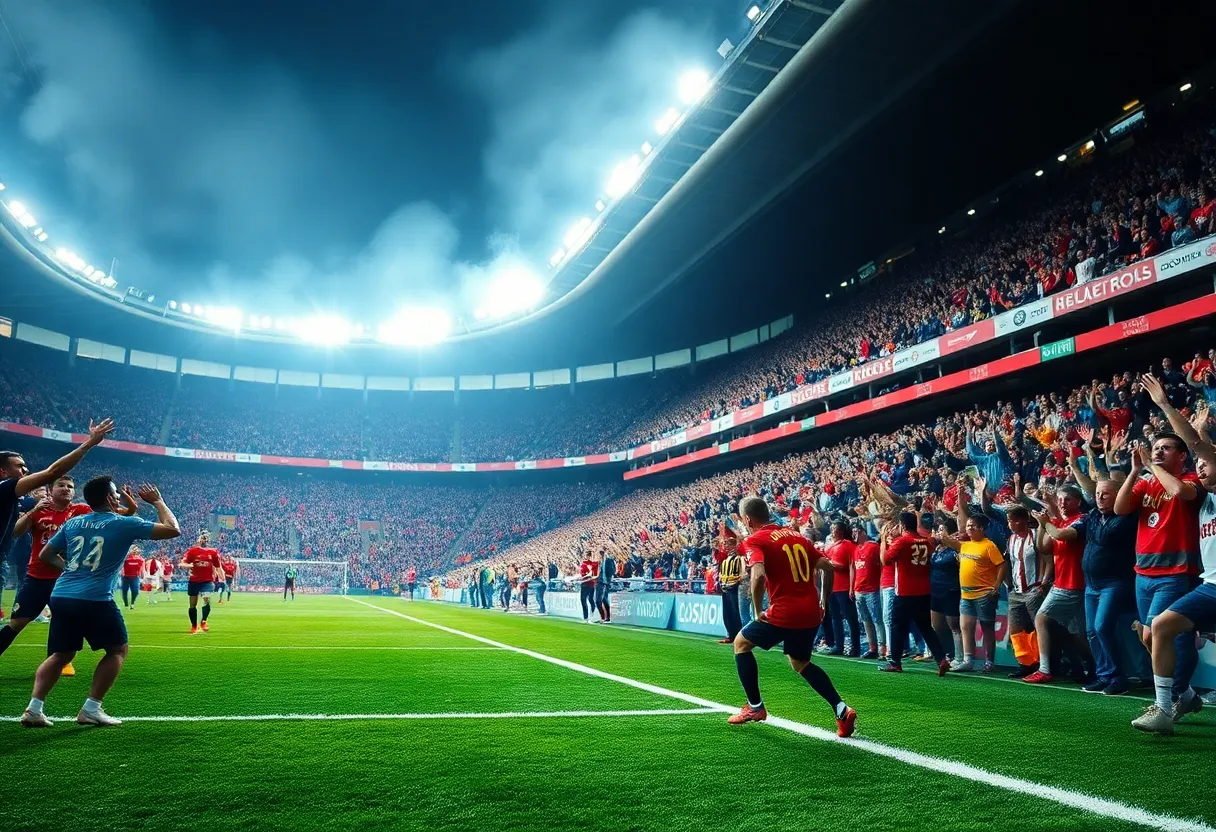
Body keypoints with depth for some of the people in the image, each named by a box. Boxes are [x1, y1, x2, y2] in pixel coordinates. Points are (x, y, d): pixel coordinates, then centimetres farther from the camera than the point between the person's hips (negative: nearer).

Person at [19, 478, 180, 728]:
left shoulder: (72, 523, 13)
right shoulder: (124, 524, -3)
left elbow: (45, 555, 22)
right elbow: (173, 530, -1)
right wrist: (158, 501, 11)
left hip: (60, 596, 6)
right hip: (95, 599, -6)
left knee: (61, 654, 20)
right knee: (118, 650, 12)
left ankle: (34, 708, 6)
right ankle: (91, 709, 5)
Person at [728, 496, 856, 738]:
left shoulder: (754, 541, -6)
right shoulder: (796, 536, 15)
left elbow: (758, 575, -24)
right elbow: (827, 567, 15)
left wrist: (758, 611, -11)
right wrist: (823, 604, 21)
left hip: (784, 613, -7)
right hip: (811, 612, 7)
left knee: (741, 643, 17)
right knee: (800, 663, 28)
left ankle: (755, 708, 18)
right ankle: (841, 709, 13)